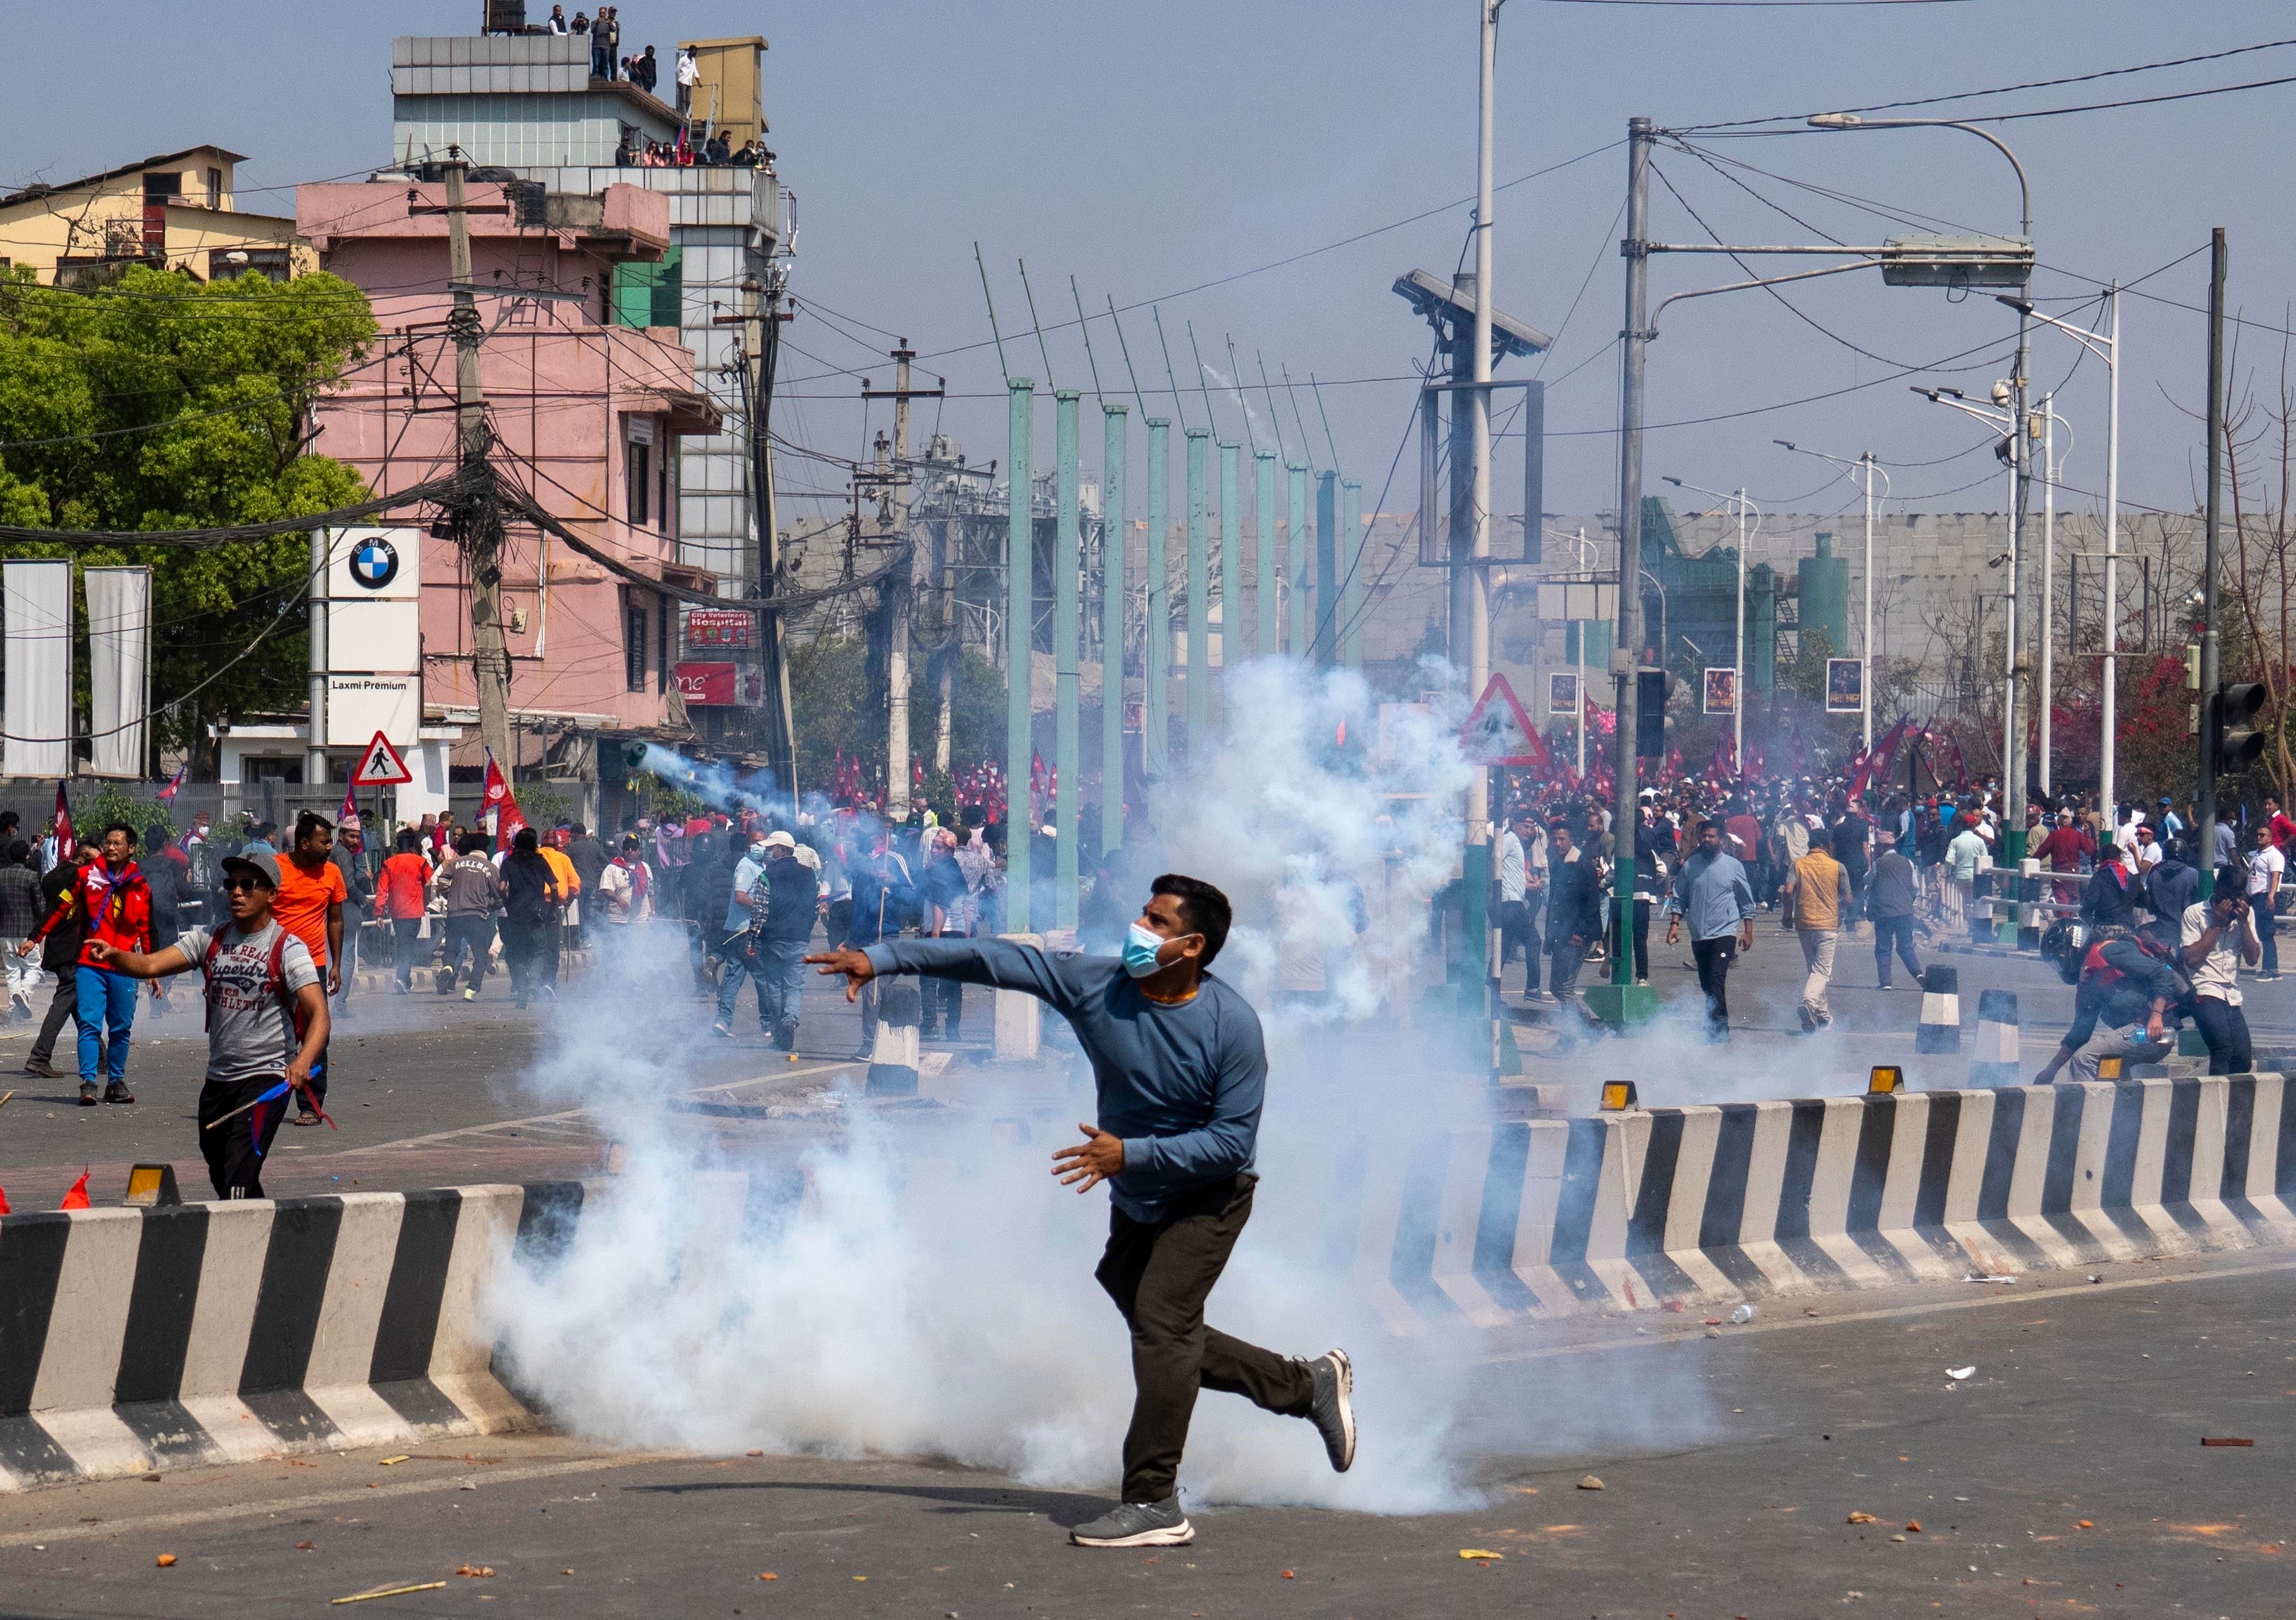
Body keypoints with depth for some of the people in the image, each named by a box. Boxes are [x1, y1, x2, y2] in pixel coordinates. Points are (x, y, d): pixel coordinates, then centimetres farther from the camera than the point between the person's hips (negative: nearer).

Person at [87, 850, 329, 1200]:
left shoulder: (288, 948, -9)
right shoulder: (210, 940, 7)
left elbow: (318, 1013, -18)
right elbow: (151, 964, -3)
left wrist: (303, 1060, -37)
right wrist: (114, 955, -25)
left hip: (267, 1079, -7)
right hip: (218, 1077, 7)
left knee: (239, 1177, -19)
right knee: (219, 1176, 16)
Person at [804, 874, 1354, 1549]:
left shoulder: (1231, 1026, -25)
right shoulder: (1097, 986, -14)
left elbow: (1232, 1142, -24)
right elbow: (992, 960, -14)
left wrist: (1129, 1154, -32)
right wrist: (880, 958, -19)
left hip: (1207, 1197, -6)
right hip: (1136, 1202, 6)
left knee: (1160, 1323, -18)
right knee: (1164, 1338, 14)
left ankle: (1152, 1503, -15)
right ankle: (1311, 1385, 31)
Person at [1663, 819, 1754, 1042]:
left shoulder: (1733, 866, 1)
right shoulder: (1690, 866, 7)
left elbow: (1746, 902, 7)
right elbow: (1679, 898, 11)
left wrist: (1748, 932, 4)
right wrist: (1674, 924, -2)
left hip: (1724, 933, -4)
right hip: (1698, 936, 4)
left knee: (1716, 982, -17)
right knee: (1706, 986, 10)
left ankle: (1717, 1031, -18)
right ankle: (1720, 1031, 23)